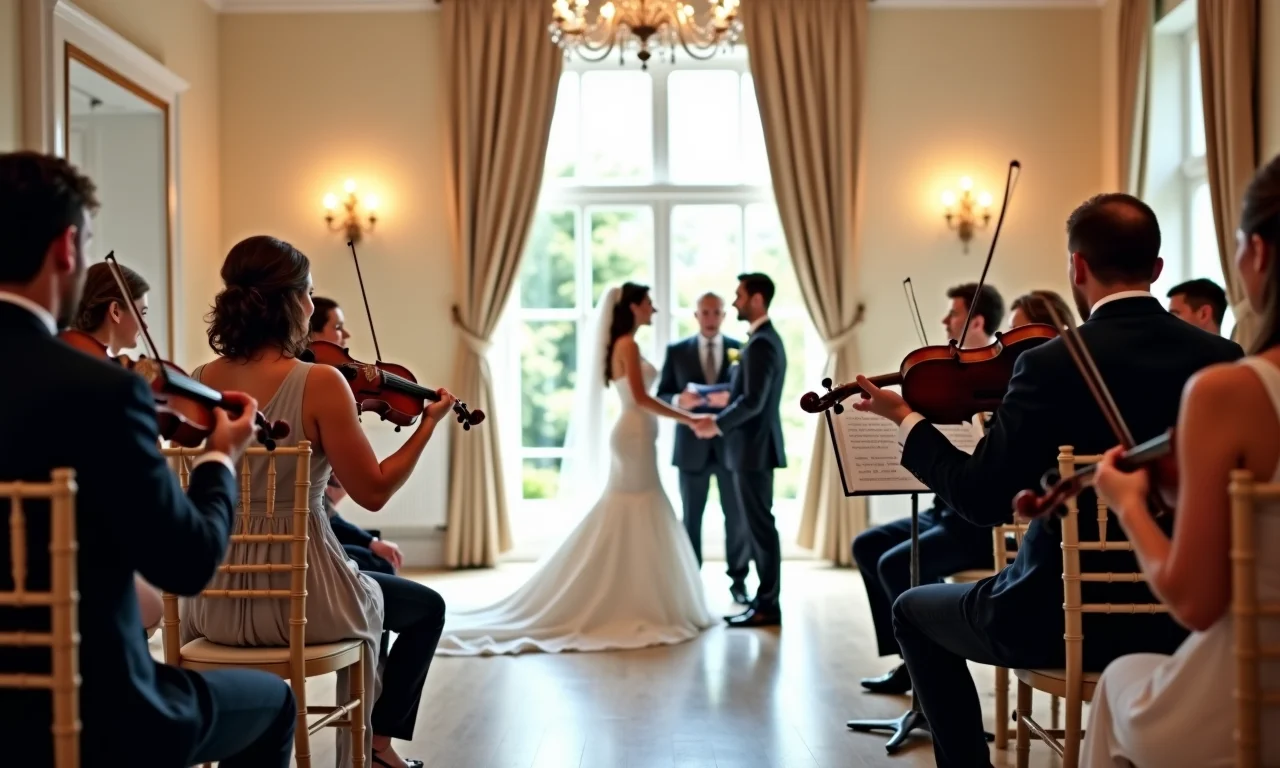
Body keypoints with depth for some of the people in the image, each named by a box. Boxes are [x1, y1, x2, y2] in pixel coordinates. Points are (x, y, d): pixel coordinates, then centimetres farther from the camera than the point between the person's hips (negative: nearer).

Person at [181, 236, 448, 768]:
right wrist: (429, 423, -2)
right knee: (426, 606, 26)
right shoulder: (320, 382, -19)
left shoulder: (201, 380, -1)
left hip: (215, 602, 6)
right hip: (301, 598, -6)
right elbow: (374, 492, -13)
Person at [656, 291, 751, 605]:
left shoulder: (741, 350, 4)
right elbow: (662, 395, 2)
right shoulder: (676, 351, 5)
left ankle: (738, 579, 16)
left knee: (737, 516, 5)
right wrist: (678, 400, -19)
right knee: (691, 517, 8)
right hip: (692, 446, 0)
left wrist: (730, 397, -20)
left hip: (731, 444, 0)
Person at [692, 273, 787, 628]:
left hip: (754, 448, -10)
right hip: (754, 446, 10)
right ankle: (764, 600, 18)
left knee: (760, 525, -5)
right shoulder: (766, 338, 15)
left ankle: (767, 606, 1)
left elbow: (752, 401, -24)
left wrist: (717, 425, -15)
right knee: (758, 525, 12)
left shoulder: (761, 343, -17)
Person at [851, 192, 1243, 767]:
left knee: (915, 613, 21)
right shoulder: (1223, 359, -3)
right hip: (1184, 613, 6)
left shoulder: (1054, 364, -18)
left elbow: (982, 500, -18)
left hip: (1069, 614, -5)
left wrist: (908, 422, -4)